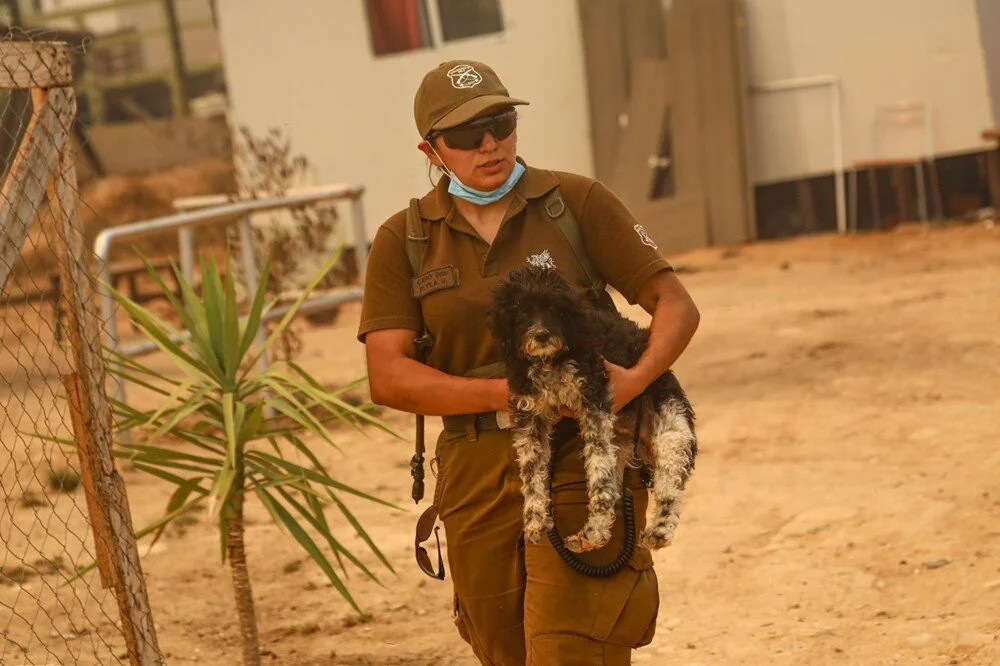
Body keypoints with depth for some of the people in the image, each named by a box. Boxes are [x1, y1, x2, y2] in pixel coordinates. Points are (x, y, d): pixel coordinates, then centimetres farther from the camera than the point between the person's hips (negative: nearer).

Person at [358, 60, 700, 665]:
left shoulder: (576, 202, 1)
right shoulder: (404, 240, 5)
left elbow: (676, 305, -1)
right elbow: (388, 377, -5)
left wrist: (636, 379, -22)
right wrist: (508, 393, -17)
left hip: (581, 459, -3)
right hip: (476, 472, 3)